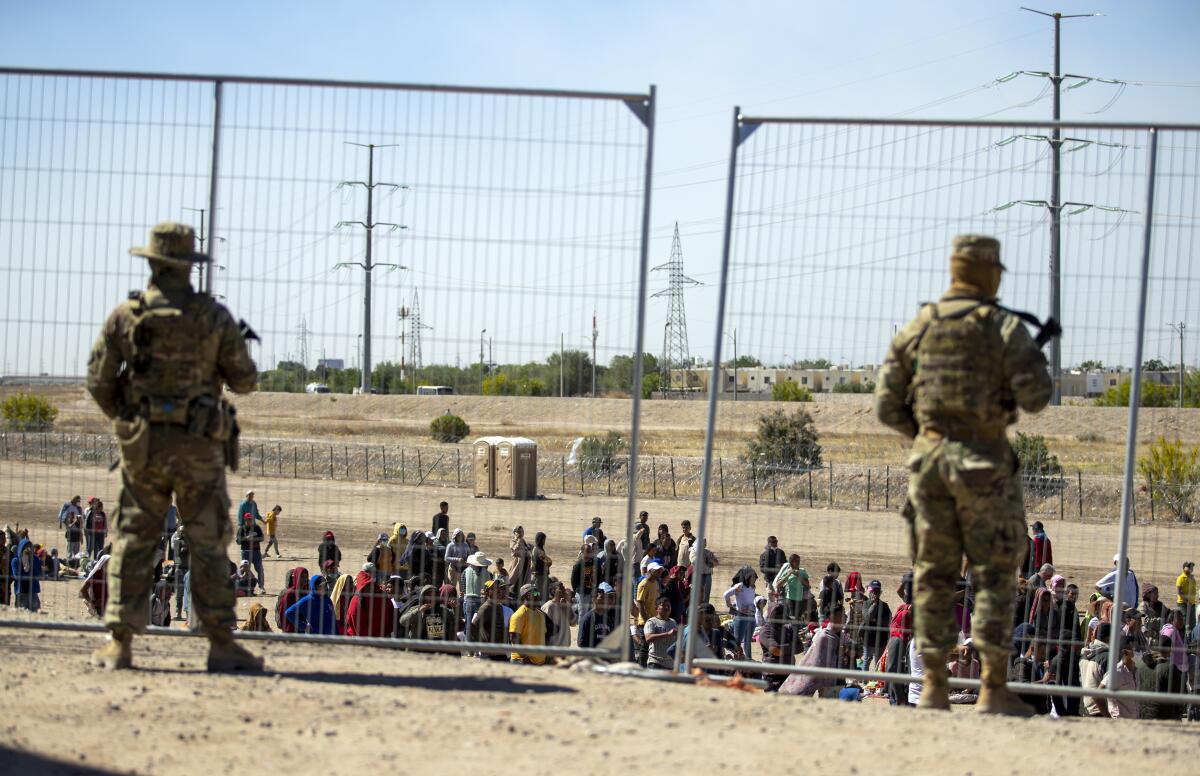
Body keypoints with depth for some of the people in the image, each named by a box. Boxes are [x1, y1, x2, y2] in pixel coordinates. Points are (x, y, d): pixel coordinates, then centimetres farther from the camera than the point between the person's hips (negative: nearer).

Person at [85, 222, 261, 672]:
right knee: (208, 545, 4)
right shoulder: (215, 318, -4)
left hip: (142, 444, 1)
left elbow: (99, 382, 0)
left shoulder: (125, 316, -2)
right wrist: (239, 346, 22)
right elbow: (244, 381, 2)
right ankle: (221, 644, 3)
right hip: (198, 447, -1)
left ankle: (119, 642, 5)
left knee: (133, 541, 7)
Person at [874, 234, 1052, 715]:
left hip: (929, 458, 4)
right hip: (985, 463, -4)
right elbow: (1035, 398, -9)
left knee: (935, 574, 9)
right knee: (994, 575, 2)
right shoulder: (1003, 327, -5)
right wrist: (1034, 361, 11)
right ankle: (994, 689, -2)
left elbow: (887, 405, 7)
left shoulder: (917, 328, 8)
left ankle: (934, 686, 7)